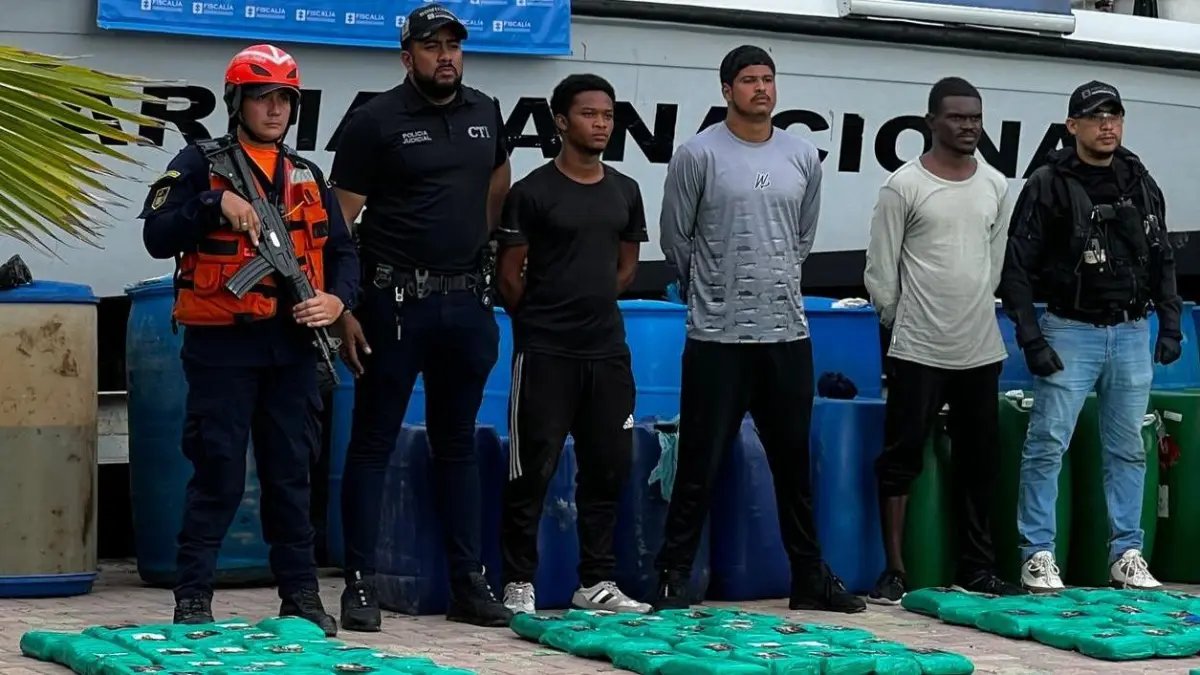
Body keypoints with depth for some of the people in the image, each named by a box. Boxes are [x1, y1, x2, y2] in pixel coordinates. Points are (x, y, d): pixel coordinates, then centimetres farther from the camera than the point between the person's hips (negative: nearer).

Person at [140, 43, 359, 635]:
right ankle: (192, 597, 4)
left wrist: (337, 298, -1)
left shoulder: (307, 176, 16)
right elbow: (157, 237, -9)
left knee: (291, 472, 8)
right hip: (222, 343, -4)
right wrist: (217, 203, -21)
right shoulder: (200, 165, 0)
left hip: (291, 345, 5)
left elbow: (342, 250, 19)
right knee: (218, 474, -4)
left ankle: (300, 594, 15)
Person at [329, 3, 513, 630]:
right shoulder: (375, 121, -6)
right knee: (372, 443, 0)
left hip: (467, 302, 5)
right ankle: (360, 584, 4)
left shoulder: (484, 113, 9)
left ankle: (469, 583, 15)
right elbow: (341, 221, -9)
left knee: (458, 443, 11)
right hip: (395, 301, -5)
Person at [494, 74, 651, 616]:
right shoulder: (533, 192, -6)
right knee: (532, 470, -3)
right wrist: (541, 320, 4)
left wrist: (594, 307, 11)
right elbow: (509, 274, -4)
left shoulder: (625, 192, 11)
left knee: (607, 467, 7)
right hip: (545, 353, -5)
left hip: (607, 350, 6)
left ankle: (596, 582, 16)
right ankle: (519, 583, 4)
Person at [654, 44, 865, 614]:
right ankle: (674, 577, 7)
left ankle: (810, 576, 20)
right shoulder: (699, 155, -4)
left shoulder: (804, 157, 9)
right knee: (699, 465, -2)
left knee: (794, 461, 12)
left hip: (788, 332, 4)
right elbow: (676, 239, 3)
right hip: (717, 334, -4)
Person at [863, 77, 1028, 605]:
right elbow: (880, 272, -3)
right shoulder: (904, 186, -6)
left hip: (981, 349, 5)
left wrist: (975, 314, 14)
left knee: (979, 461, 10)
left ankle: (977, 569, 19)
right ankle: (894, 572, 1)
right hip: (918, 350, -5)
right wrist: (902, 323, 4)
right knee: (902, 457, -3)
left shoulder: (996, 186, 9)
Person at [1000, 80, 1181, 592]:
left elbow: (1162, 260, 17)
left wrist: (1170, 324, 8)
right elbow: (1017, 267, -6)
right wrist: (1031, 337, -12)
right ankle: (1038, 555, 1)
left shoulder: (1141, 185, 10)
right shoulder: (1048, 185, -5)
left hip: (1132, 333, 4)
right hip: (1070, 332, -4)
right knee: (1048, 444, -6)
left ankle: (1127, 554, 15)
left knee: (1128, 448, 8)